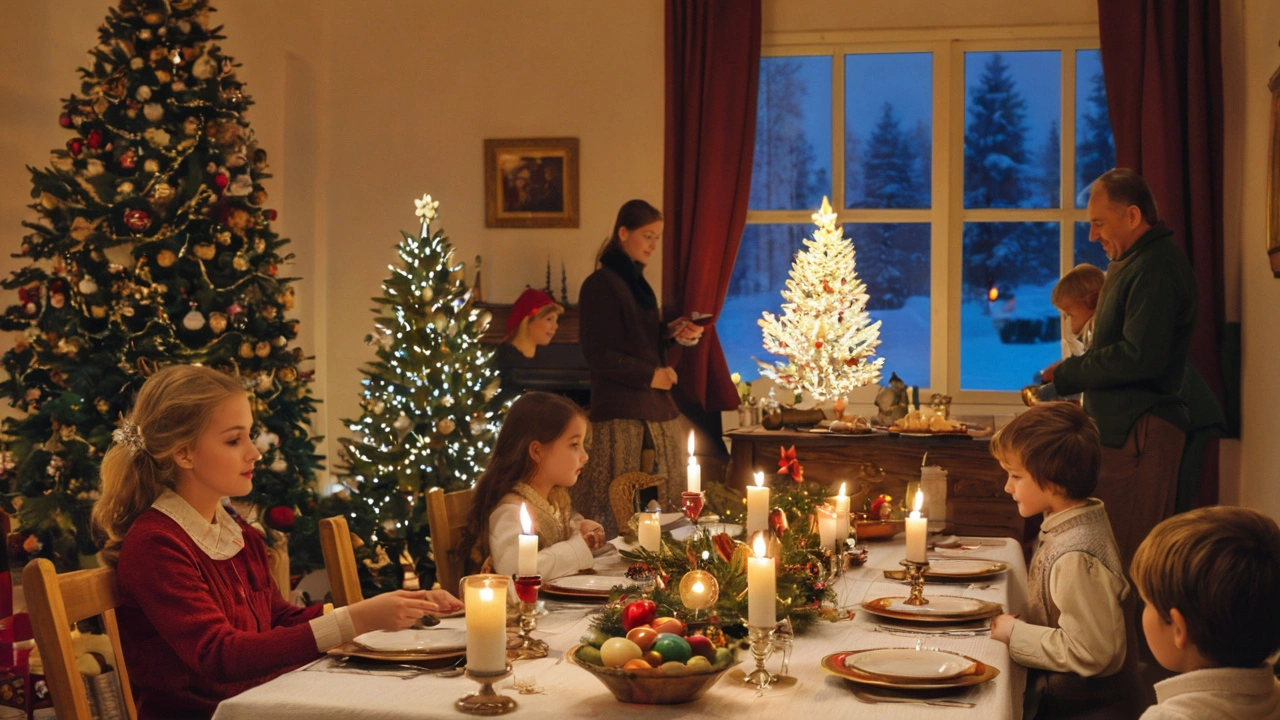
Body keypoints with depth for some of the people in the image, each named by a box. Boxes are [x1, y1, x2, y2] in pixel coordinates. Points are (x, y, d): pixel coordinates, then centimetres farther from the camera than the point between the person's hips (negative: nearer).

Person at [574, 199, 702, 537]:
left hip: (656, 408, 8)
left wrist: (671, 332, 7)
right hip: (620, 414, -8)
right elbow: (598, 354, -11)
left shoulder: (638, 283, 18)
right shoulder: (600, 285, -7)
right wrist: (650, 375, -12)